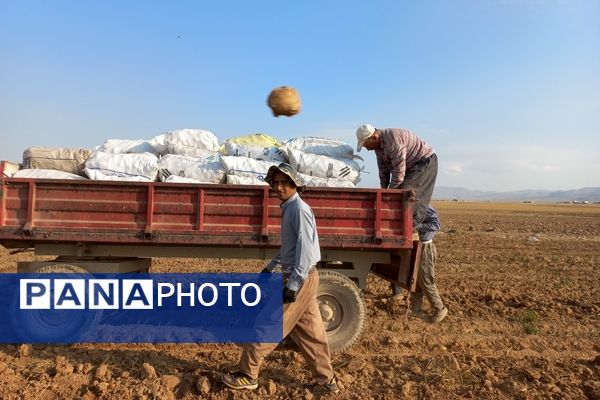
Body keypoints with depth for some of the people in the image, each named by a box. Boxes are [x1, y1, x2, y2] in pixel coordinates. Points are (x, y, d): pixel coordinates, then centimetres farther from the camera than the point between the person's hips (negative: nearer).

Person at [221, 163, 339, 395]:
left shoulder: (299, 210, -16)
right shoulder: (288, 209, 13)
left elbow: (305, 248, -22)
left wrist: (292, 284, -23)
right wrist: (270, 267, 25)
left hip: (301, 278, -9)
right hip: (299, 277, 9)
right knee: (310, 331, 15)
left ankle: (247, 375, 16)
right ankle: (326, 381, 25)